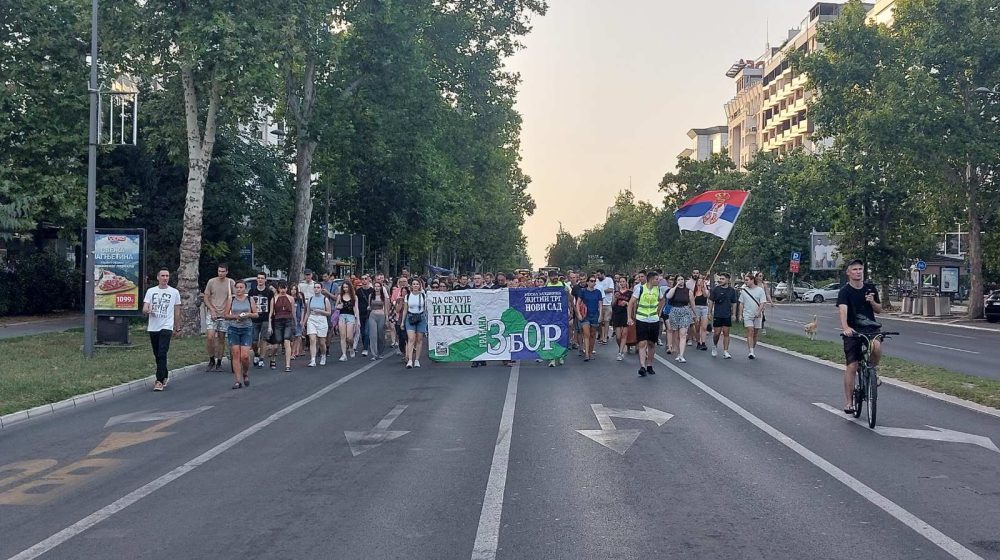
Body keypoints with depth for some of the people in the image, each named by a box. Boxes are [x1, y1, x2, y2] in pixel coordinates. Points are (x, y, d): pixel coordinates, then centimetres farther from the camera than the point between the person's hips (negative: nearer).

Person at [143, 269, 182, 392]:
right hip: (153, 327, 3)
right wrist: (147, 310, -20)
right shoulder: (151, 291, 9)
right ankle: (164, 377, 27)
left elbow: (177, 311, 10)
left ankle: (159, 381, -16)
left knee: (162, 354, -14)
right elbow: (144, 310, 4)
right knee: (157, 355, 11)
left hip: (166, 327, -3)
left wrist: (177, 328, 9)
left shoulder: (174, 292, 5)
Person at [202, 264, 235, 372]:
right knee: (210, 337, -12)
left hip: (224, 314, 1)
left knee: (221, 339, 6)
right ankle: (211, 360, 5)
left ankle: (219, 362, 15)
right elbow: (206, 298, 4)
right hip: (212, 313, -1)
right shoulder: (211, 282, 1)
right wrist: (212, 310, -6)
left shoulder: (231, 283, 0)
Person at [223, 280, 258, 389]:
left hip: (247, 329, -1)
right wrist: (235, 316, -10)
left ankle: (246, 374, 19)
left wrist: (249, 315, -11)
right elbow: (225, 315, 6)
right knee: (235, 355, -2)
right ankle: (238, 381, 3)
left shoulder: (250, 300, 6)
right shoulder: (231, 300, 6)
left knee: (245, 356, -10)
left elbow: (256, 314, 8)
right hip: (233, 329, 1)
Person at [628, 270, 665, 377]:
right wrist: (629, 317, -12)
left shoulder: (658, 289, 4)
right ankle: (642, 367, -15)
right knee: (642, 343, -11)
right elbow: (631, 303, -7)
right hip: (641, 320, -4)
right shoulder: (640, 289, -9)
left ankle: (649, 366, 21)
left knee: (651, 344, 10)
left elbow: (661, 300, 24)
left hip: (654, 320, 4)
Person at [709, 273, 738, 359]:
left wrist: (733, 314, 7)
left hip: (727, 315, 1)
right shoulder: (715, 289, -2)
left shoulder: (732, 290, 3)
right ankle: (715, 346, 28)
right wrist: (710, 312, -2)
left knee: (726, 334, 2)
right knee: (717, 333, 0)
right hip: (717, 315, -1)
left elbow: (733, 303, 10)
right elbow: (711, 301, 2)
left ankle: (725, 352, 6)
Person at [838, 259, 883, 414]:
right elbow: (843, 310, -24)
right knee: (851, 366, -6)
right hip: (852, 331, -3)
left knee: (876, 346, -32)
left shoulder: (870, 288, 7)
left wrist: (872, 302, -9)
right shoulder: (845, 291, -7)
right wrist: (845, 327, -42)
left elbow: (879, 310, 15)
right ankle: (848, 402, 2)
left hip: (871, 328, 3)